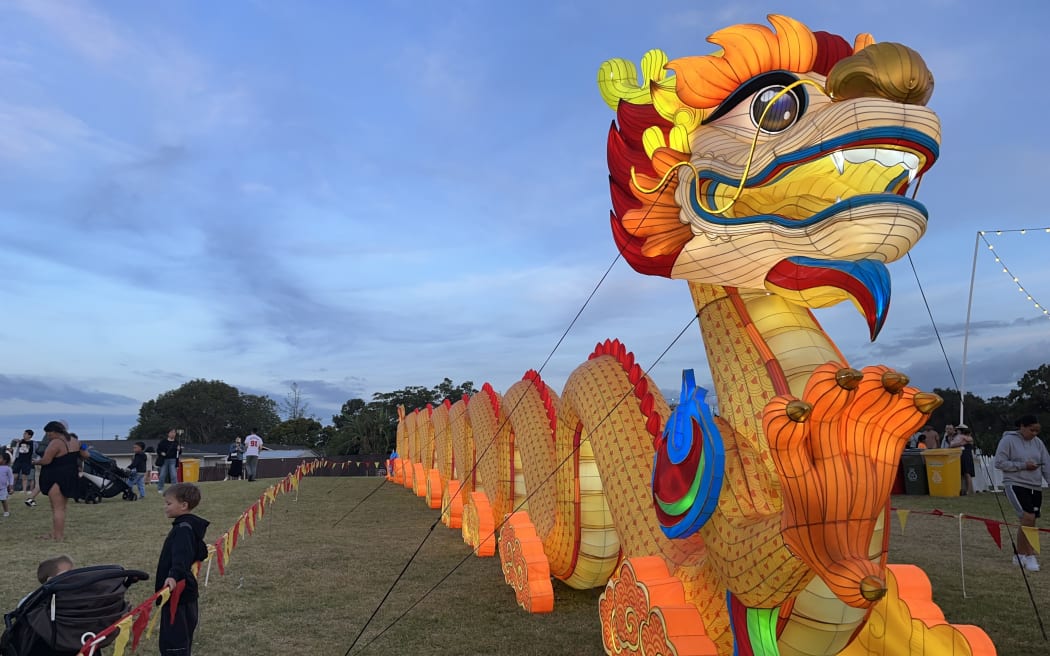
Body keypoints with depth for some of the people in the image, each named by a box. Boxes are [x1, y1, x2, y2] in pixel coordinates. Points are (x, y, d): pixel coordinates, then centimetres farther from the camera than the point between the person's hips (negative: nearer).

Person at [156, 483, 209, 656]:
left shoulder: (183, 528, -17)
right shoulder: (191, 526, 11)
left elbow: (182, 555, -33)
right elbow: (201, 552, 23)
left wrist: (174, 575, -48)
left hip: (176, 592, -10)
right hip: (185, 591, 10)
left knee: (173, 642, -8)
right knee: (182, 638, 18)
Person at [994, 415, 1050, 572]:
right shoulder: (1008, 440, -8)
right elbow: (999, 463, -11)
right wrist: (1023, 465, -16)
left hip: (1035, 487, 6)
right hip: (1016, 485, -6)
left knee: (1027, 522, 10)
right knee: (1028, 518, -17)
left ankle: (1020, 554, 23)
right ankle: (1030, 555, -7)